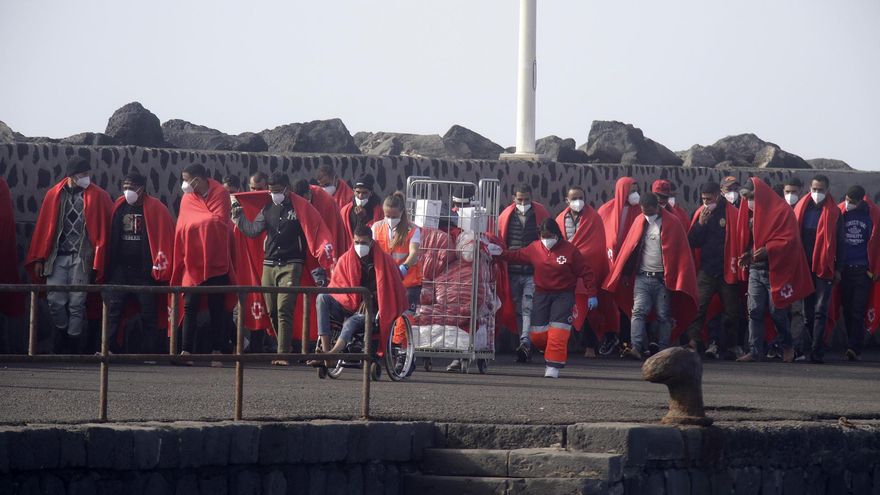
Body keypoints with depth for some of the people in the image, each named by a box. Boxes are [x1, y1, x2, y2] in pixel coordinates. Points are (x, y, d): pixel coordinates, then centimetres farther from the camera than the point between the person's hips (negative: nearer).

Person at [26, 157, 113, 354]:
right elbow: (43, 227, 8)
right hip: (57, 256, 2)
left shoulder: (98, 196, 3)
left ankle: (74, 345, 5)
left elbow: (103, 230, -1)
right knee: (55, 301, -4)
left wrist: (98, 262, -7)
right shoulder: (54, 195, 8)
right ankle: (63, 336, 17)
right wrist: (39, 259, 4)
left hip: (82, 258, -2)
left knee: (77, 304, -2)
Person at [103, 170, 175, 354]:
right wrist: (107, 267, 5)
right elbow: (110, 238, 11)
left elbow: (165, 238, -5)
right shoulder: (118, 207, 9)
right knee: (112, 309, -8)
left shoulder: (156, 209, -2)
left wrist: (161, 267, -12)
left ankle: (151, 353, 8)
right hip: (119, 269, 3)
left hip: (145, 270, -3)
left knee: (148, 315, 3)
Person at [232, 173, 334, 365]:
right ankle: (285, 347, 22)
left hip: (291, 265, -6)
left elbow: (318, 230, -3)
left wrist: (325, 249, -13)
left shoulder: (300, 207, -2)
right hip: (269, 265, 6)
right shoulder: (268, 208, 13)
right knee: (272, 311, 8)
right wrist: (239, 217, -3)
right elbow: (253, 230, 5)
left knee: (284, 310, -15)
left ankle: (284, 354, -18)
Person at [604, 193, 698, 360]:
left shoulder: (672, 223, -1)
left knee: (664, 315, 2)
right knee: (638, 312, -10)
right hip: (642, 277, 2)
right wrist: (626, 273, 4)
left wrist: (675, 277, -9)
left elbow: (680, 251, -3)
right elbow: (629, 249, 9)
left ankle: (663, 351, 6)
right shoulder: (639, 222, 8)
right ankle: (636, 348, -18)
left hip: (663, 278, -2)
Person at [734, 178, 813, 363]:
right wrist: (745, 256, 2)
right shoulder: (749, 212, 13)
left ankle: (787, 346, 21)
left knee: (777, 311, 0)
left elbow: (790, 239, -15)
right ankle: (755, 351, -3)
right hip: (755, 269, 6)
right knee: (754, 311, -2)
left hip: (775, 270, -6)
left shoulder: (781, 211, -8)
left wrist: (768, 250, -24)